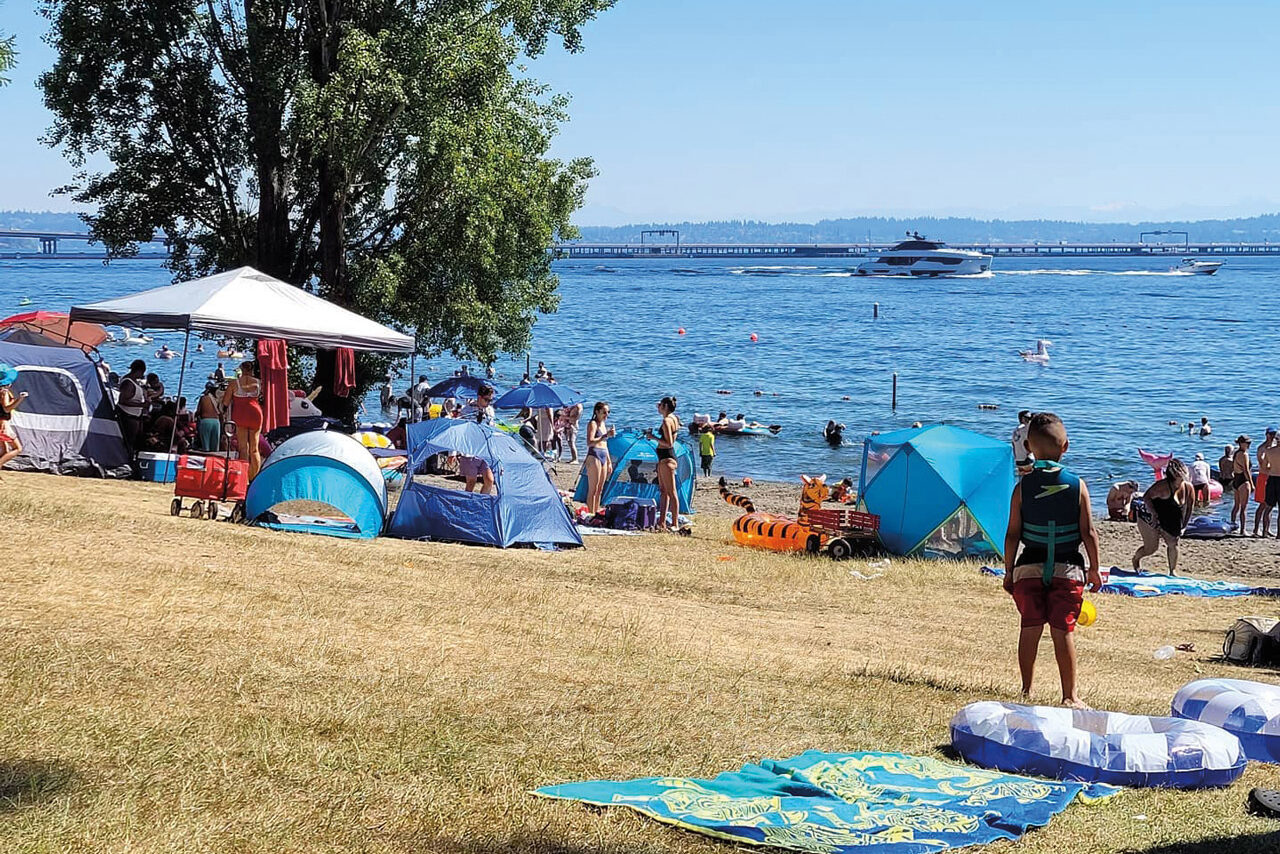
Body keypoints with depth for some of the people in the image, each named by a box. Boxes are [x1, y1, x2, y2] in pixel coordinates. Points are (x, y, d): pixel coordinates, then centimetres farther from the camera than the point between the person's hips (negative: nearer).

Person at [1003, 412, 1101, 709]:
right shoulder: (1077, 485, -5)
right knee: (1063, 631, 1)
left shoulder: (1023, 487, -4)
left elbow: (1012, 534, -3)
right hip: (1068, 568, -1)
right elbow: (1089, 533, -3)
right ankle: (1069, 696, 5)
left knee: (1030, 629, 8)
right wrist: (1094, 569, 7)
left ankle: (1027, 690, 15)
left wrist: (1008, 570, 7)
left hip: (1029, 566, 1)